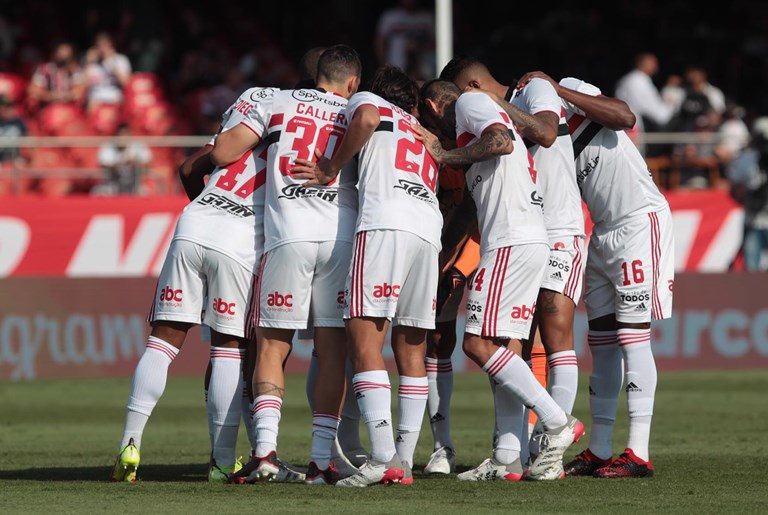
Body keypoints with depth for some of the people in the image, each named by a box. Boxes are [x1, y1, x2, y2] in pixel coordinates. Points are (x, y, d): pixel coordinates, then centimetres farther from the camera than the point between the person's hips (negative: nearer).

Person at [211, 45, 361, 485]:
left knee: (272, 347, 6)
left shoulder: (280, 102, 13)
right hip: (342, 236, 1)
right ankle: (322, 461, 0)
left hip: (288, 235, -1)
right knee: (333, 350, 5)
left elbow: (223, 152, 8)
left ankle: (266, 449, -10)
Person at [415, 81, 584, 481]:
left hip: (512, 244, -10)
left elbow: (502, 142, -17)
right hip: (534, 242, 10)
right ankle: (508, 460, 3)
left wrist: (444, 155, -6)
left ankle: (557, 424, -12)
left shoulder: (470, 102, 3)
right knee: (507, 348, 7)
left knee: (479, 343, -11)